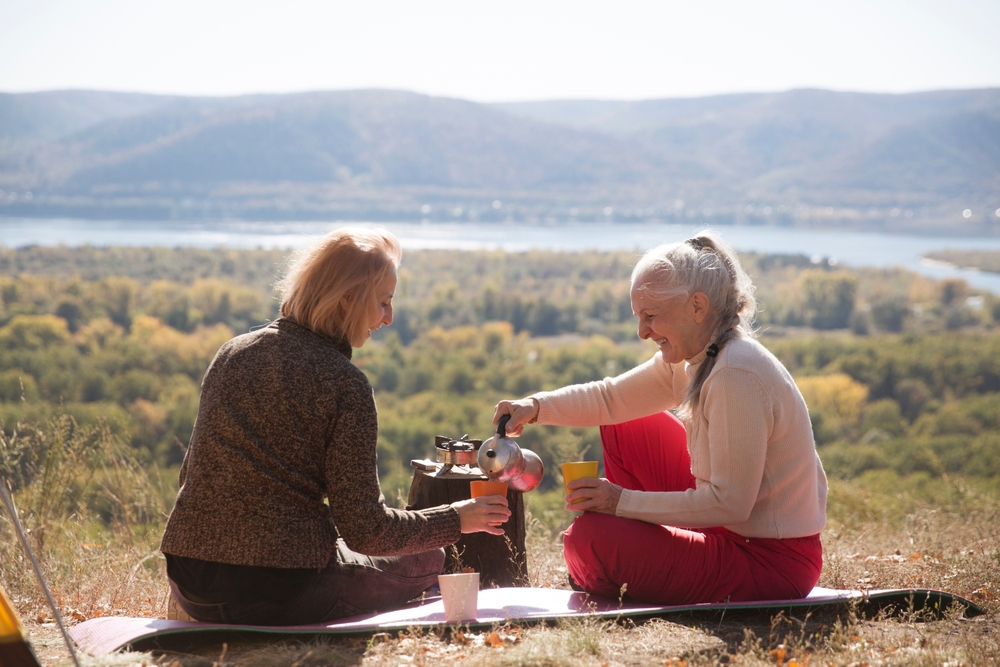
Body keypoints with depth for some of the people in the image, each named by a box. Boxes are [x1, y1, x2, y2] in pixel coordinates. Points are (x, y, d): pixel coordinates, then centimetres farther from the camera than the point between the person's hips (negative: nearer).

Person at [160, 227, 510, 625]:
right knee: (426, 560, 18)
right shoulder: (343, 384, -12)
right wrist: (456, 519, 4)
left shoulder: (232, 353, 8)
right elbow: (363, 529, -11)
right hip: (280, 593, -6)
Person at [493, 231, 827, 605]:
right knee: (626, 429, 13)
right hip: (730, 530, 9)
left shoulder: (737, 375, -26)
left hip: (771, 564, -9)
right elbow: (611, 397, 13)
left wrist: (623, 501, -19)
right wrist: (535, 407, -4)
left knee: (590, 539, -15)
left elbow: (729, 504, -26)